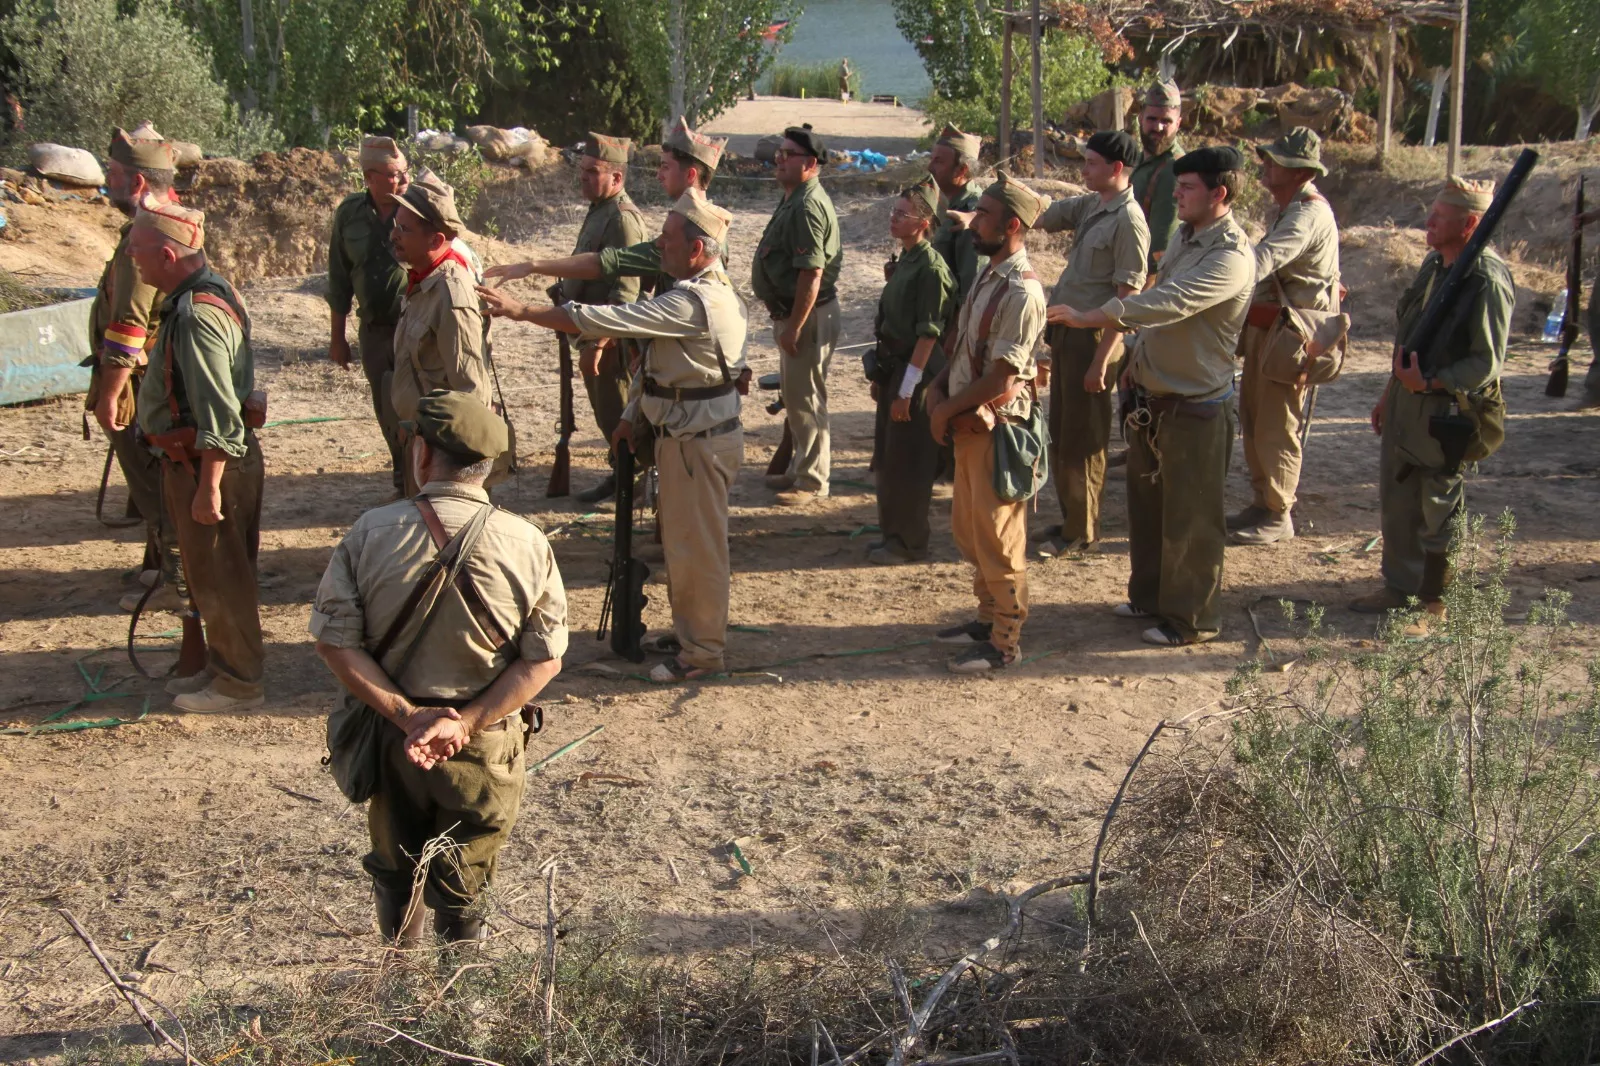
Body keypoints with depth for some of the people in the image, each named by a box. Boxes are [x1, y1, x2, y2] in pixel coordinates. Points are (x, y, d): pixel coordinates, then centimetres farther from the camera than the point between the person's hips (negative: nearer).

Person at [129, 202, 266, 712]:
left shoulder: (197, 316, -25)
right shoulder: (213, 290, 8)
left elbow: (218, 419, -27)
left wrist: (208, 488, -24)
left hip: (207, 463, -10)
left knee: (218, 578, 3)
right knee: (216, 574, 20)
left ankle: (239, 683, 14)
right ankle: (224, 666, 33)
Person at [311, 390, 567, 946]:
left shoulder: (372, 532, -11)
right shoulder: (527, 544, -12)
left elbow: (335, 642, -12)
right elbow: (544, 658, -12)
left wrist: (407, 715, -13)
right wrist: (466, 723, -14)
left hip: (394, 736, 1)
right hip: (485, 746, -1)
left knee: (396, 875, 24)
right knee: (461, 889, 15)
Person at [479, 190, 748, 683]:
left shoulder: (692, 304, -25)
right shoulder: (707, 293, 9)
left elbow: (603, 320, -25)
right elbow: (657, 363, 16)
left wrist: (520, 310, -18)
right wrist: (633, 418, 12)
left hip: (699, 442, -11)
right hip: (681, 434, 11)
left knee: (695, 547, 0)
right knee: (680, 541, 20)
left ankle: (703, 650, 12)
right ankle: (687, 631, 33)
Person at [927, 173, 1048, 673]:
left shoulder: (1021, 292, -21)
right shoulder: (987, 276, 10)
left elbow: (1000, 378, -23)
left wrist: (947, 409, -12)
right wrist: (938, 389, 0)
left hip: (998, 428, -10)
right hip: (969, 425, 10)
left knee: (997, 538, 0)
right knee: (968, 528, 19)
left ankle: (1005, 641, 12)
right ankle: (988, 617, 33)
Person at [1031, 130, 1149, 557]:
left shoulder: (1128, 222, -17)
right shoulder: (1090, 205, 9)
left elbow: (1126, 300, -19)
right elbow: (1042, 217, 10)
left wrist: (1101, 361, -21)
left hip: (1094, 336, -9)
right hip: (1067, 330, 9)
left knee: (1081, 441, 1)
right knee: (1061, 434, 17)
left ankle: (1082, 533, 13)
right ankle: (1070, 520, 30)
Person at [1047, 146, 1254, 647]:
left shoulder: (1231, 258, -24)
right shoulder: (1183, 236, 6)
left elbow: (1168, 303, -36)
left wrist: (1091, 317, -40)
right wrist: (1138, 360, 16)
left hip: (1195, 405, -9)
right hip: (1151, 394, 9)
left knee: (1190, 518, 3)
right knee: (1146, 503, 20)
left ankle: (1191, 618, 17)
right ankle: (1149, 595, 37)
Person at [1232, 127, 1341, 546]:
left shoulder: (1308, 213, -20)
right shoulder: (1291, 208, 13)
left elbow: (1261, 261, -35)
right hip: (1265, 326, 10)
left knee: (1276, 425, -2)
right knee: (1253, 418, 16)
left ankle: (1278, 516, 8)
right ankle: (1261, 504, 27)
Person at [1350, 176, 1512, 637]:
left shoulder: (1488, 282, -19)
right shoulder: (1434, 263, 7)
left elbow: (1487, 362, -19)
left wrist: (1430, 383, -25)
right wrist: (1390, 394, 19)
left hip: (1448, 412, -8)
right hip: (1406, 401, 8)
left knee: (1439, 512, 5)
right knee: (1396, 500, 16)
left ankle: (1434, 603, 18)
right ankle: (1399, 585, 31)